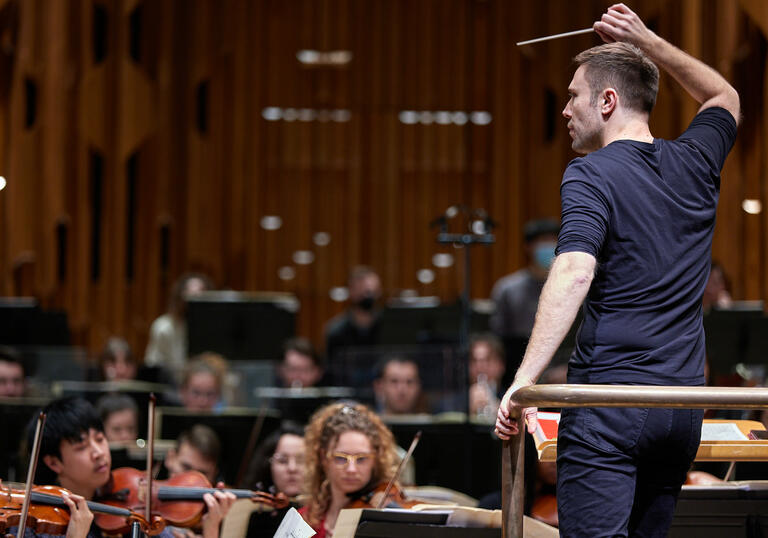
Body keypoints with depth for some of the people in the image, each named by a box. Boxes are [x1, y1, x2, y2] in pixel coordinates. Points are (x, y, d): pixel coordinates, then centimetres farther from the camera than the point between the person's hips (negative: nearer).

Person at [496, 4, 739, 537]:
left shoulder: (590, 175, -7)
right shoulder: (694, 164, 11)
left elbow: (574, 273, -22)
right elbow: (724, 97, 35)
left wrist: (525, 379, -28)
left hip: (609, 398, -7)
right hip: (684, 405, 7)